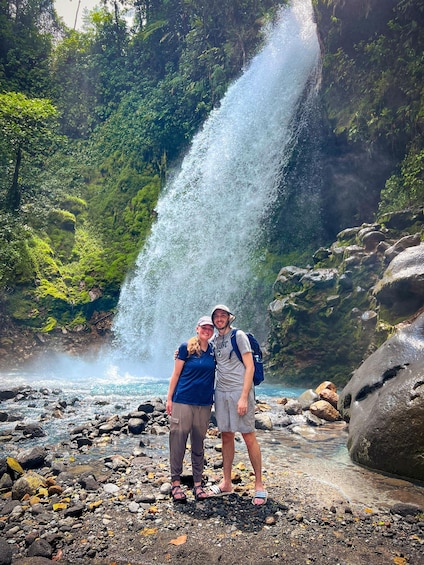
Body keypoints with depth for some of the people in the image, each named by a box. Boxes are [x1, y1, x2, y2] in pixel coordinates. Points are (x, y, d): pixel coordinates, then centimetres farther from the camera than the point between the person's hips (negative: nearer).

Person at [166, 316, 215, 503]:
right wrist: (169, 398, -4)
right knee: (178, 440, 1)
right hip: (183, 401, -4)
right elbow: (176, 374, -3)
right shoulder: (186, 347, -5)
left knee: (199, 443, 11)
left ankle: (198, 483, 21)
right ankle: (175, 483, 14)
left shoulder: (213, 351, 5)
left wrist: (212, 401, 8)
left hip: (204, 403, 4)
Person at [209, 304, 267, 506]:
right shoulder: (214, 341, 13)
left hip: (239, 391, -5)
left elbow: (250, 367, -9)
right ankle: (226, 483, 22)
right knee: (226, 437, 11)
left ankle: (259, 485, 11)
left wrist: (244, 397, -16)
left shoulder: (239, 336, -5)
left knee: (249, 437, 0)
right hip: (221, 392, 6)